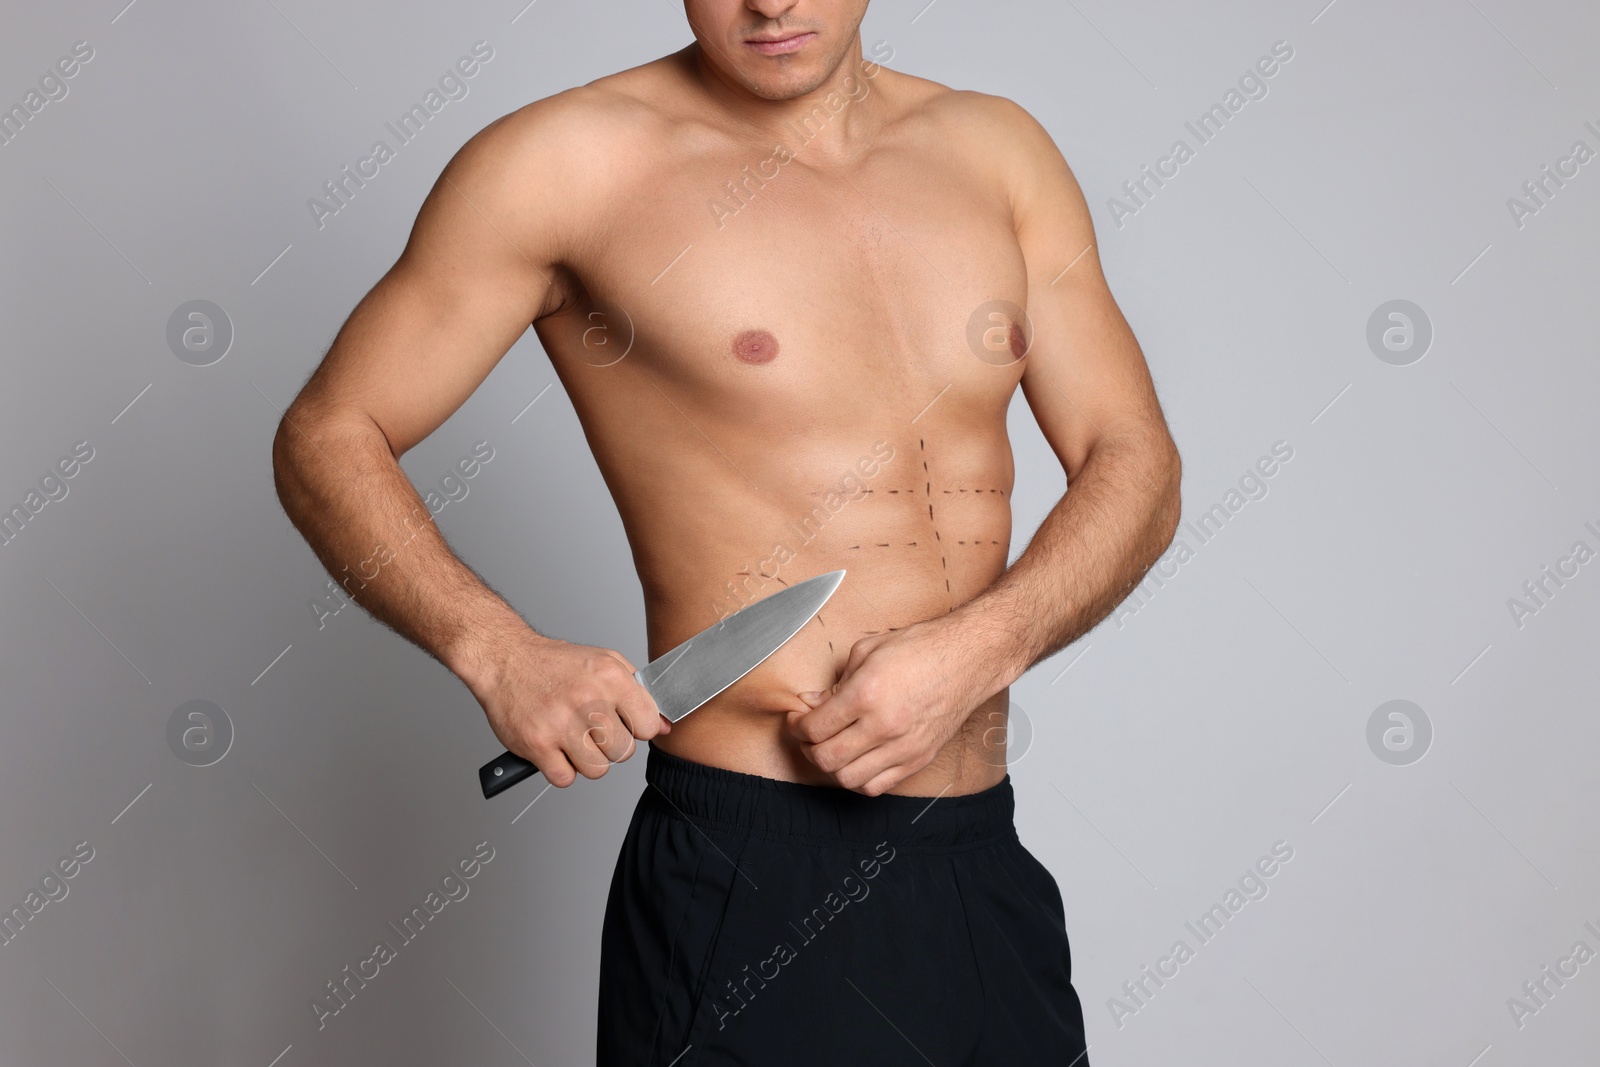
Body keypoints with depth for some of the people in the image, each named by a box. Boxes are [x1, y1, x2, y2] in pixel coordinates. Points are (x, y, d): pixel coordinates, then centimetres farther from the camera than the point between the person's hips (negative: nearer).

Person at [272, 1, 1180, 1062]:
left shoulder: (998, 149, 7)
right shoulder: (566, 161, -5)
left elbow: (1138, 467, 4)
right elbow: (327, 438, 0)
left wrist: (980, 646, -14)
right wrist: (499, 652, -16)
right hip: (744, 885, -4)